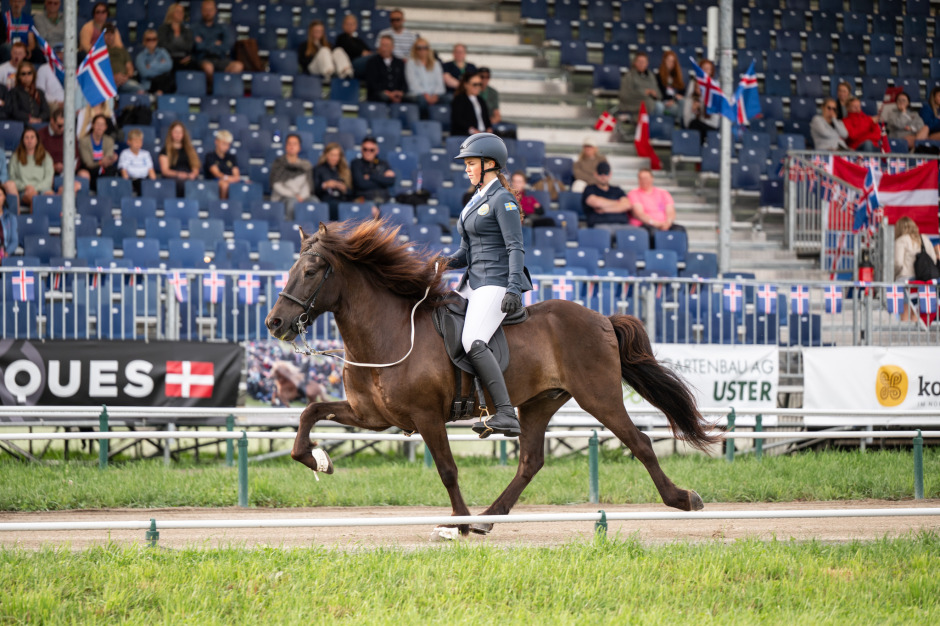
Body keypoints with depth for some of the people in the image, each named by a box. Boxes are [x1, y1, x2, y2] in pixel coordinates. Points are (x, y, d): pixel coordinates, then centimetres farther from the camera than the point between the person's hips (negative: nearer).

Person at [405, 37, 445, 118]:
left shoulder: (436, 64, 22)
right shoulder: (411, 64, 10)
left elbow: (439, 83, 11)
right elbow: (413, 84, -2)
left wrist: (435, 95, -10)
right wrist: (425, 95, -17)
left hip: (434, 95, 3)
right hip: (418, 94, -3)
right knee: (423, 100, -41)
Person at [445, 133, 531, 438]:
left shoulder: (502, 201, -7)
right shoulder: (475, 201, 21)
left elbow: (516, 248, -15)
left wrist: (514, 289, -25)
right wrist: (448, 262, 2)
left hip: (497, 282, -10)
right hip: (474, 282, 10)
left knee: (473, 342, -28)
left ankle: (506, 415, -36)